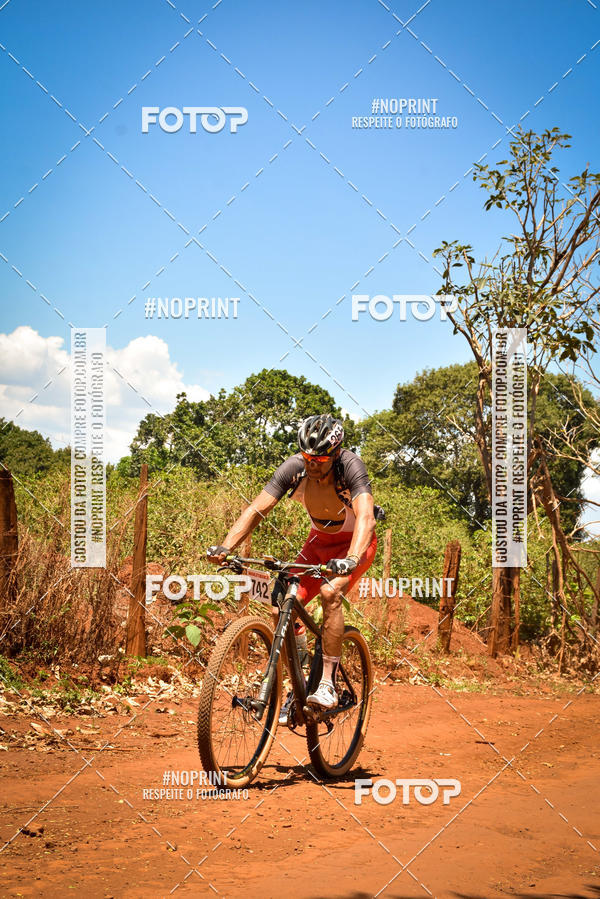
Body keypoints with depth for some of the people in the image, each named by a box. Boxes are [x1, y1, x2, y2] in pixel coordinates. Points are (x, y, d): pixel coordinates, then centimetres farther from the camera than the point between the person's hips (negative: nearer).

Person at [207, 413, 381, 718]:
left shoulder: (350, 466, -31)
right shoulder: (294, 467, -21)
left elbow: (366, 518, -44)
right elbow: (256, 509, -23)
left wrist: (351, 559, -62)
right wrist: (226, 547, -39)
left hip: (355, 542, -4)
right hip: (319, 541, 4)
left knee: (330, 591, -32)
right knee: (282, 608, -12)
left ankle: (327, 684, -24)